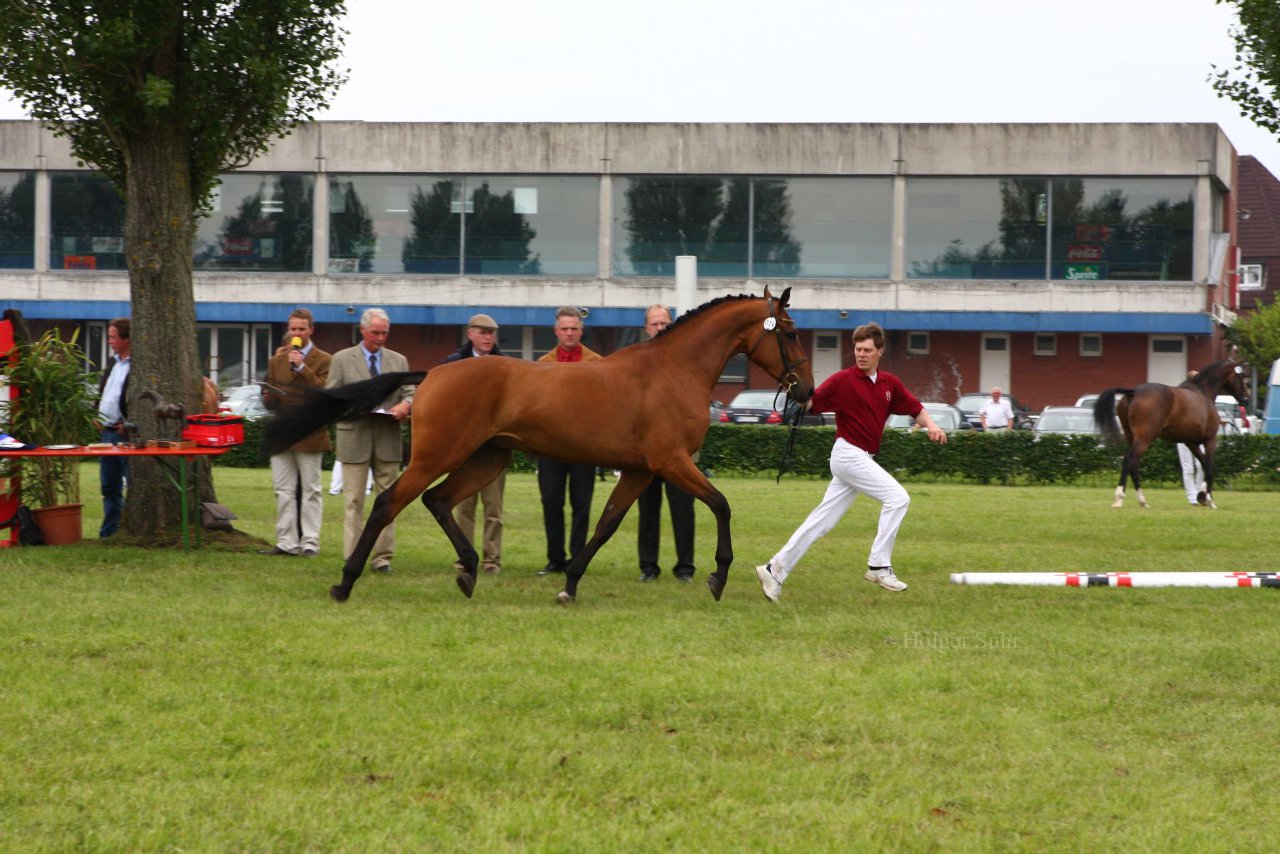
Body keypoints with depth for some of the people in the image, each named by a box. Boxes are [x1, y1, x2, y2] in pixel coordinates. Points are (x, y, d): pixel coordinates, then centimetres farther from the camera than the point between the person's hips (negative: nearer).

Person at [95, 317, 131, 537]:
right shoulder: (112, 362, 16)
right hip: (107, 432, 9)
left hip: (126, 434, -9)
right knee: (109, 486, 13)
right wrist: (97, 416, 9)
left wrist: (128, 424, -16)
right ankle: (109, 530, 19)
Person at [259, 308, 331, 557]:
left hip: (309, 434, -5)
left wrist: (302, 368, -20)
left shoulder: (323, 361, -1)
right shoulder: (276, 361, 16)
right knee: (283, 490, 5)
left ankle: (310, 543, 3)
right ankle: (287, 543, 8)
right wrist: (269, 397, -5)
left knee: (310, 490, 0)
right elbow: (269, 401, 19)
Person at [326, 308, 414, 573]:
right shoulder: (342, 359, 6)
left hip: (388, 440, 3)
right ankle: (353, 558, -1)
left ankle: (382, 556, 7)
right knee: (353, 501, -3)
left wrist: (406, 404, -13)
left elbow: (410, 393, 11)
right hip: (354, 439, -3)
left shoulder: (399, 361, 14)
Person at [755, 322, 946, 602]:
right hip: (849, 453, -6)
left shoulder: (889, 383, 11)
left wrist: (931, 425, -3)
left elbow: (915, 408, 16)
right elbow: (812, 402, -15)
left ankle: (776, 570, 8)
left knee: (822, 520, 5)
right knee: (897, 497, -15)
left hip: (862, 459, 6)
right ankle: (879, 566, -9)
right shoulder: (843, 380, -8)